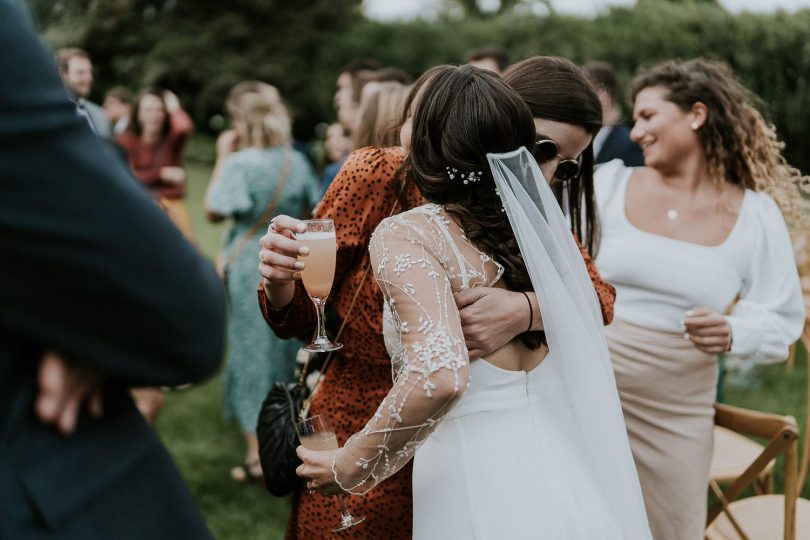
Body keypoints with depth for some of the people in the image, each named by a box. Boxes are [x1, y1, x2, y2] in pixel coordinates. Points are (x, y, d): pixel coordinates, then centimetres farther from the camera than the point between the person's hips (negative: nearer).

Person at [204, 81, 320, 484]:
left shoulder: (241, 163, -17)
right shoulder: (297, 162, 0)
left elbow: (214, 211, -13)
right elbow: (310, 210, 9)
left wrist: (222, 158, -8)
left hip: (250, 265, -5)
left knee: (253, 351, 5)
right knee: (288, 349, 18)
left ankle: (257, 455, 11)